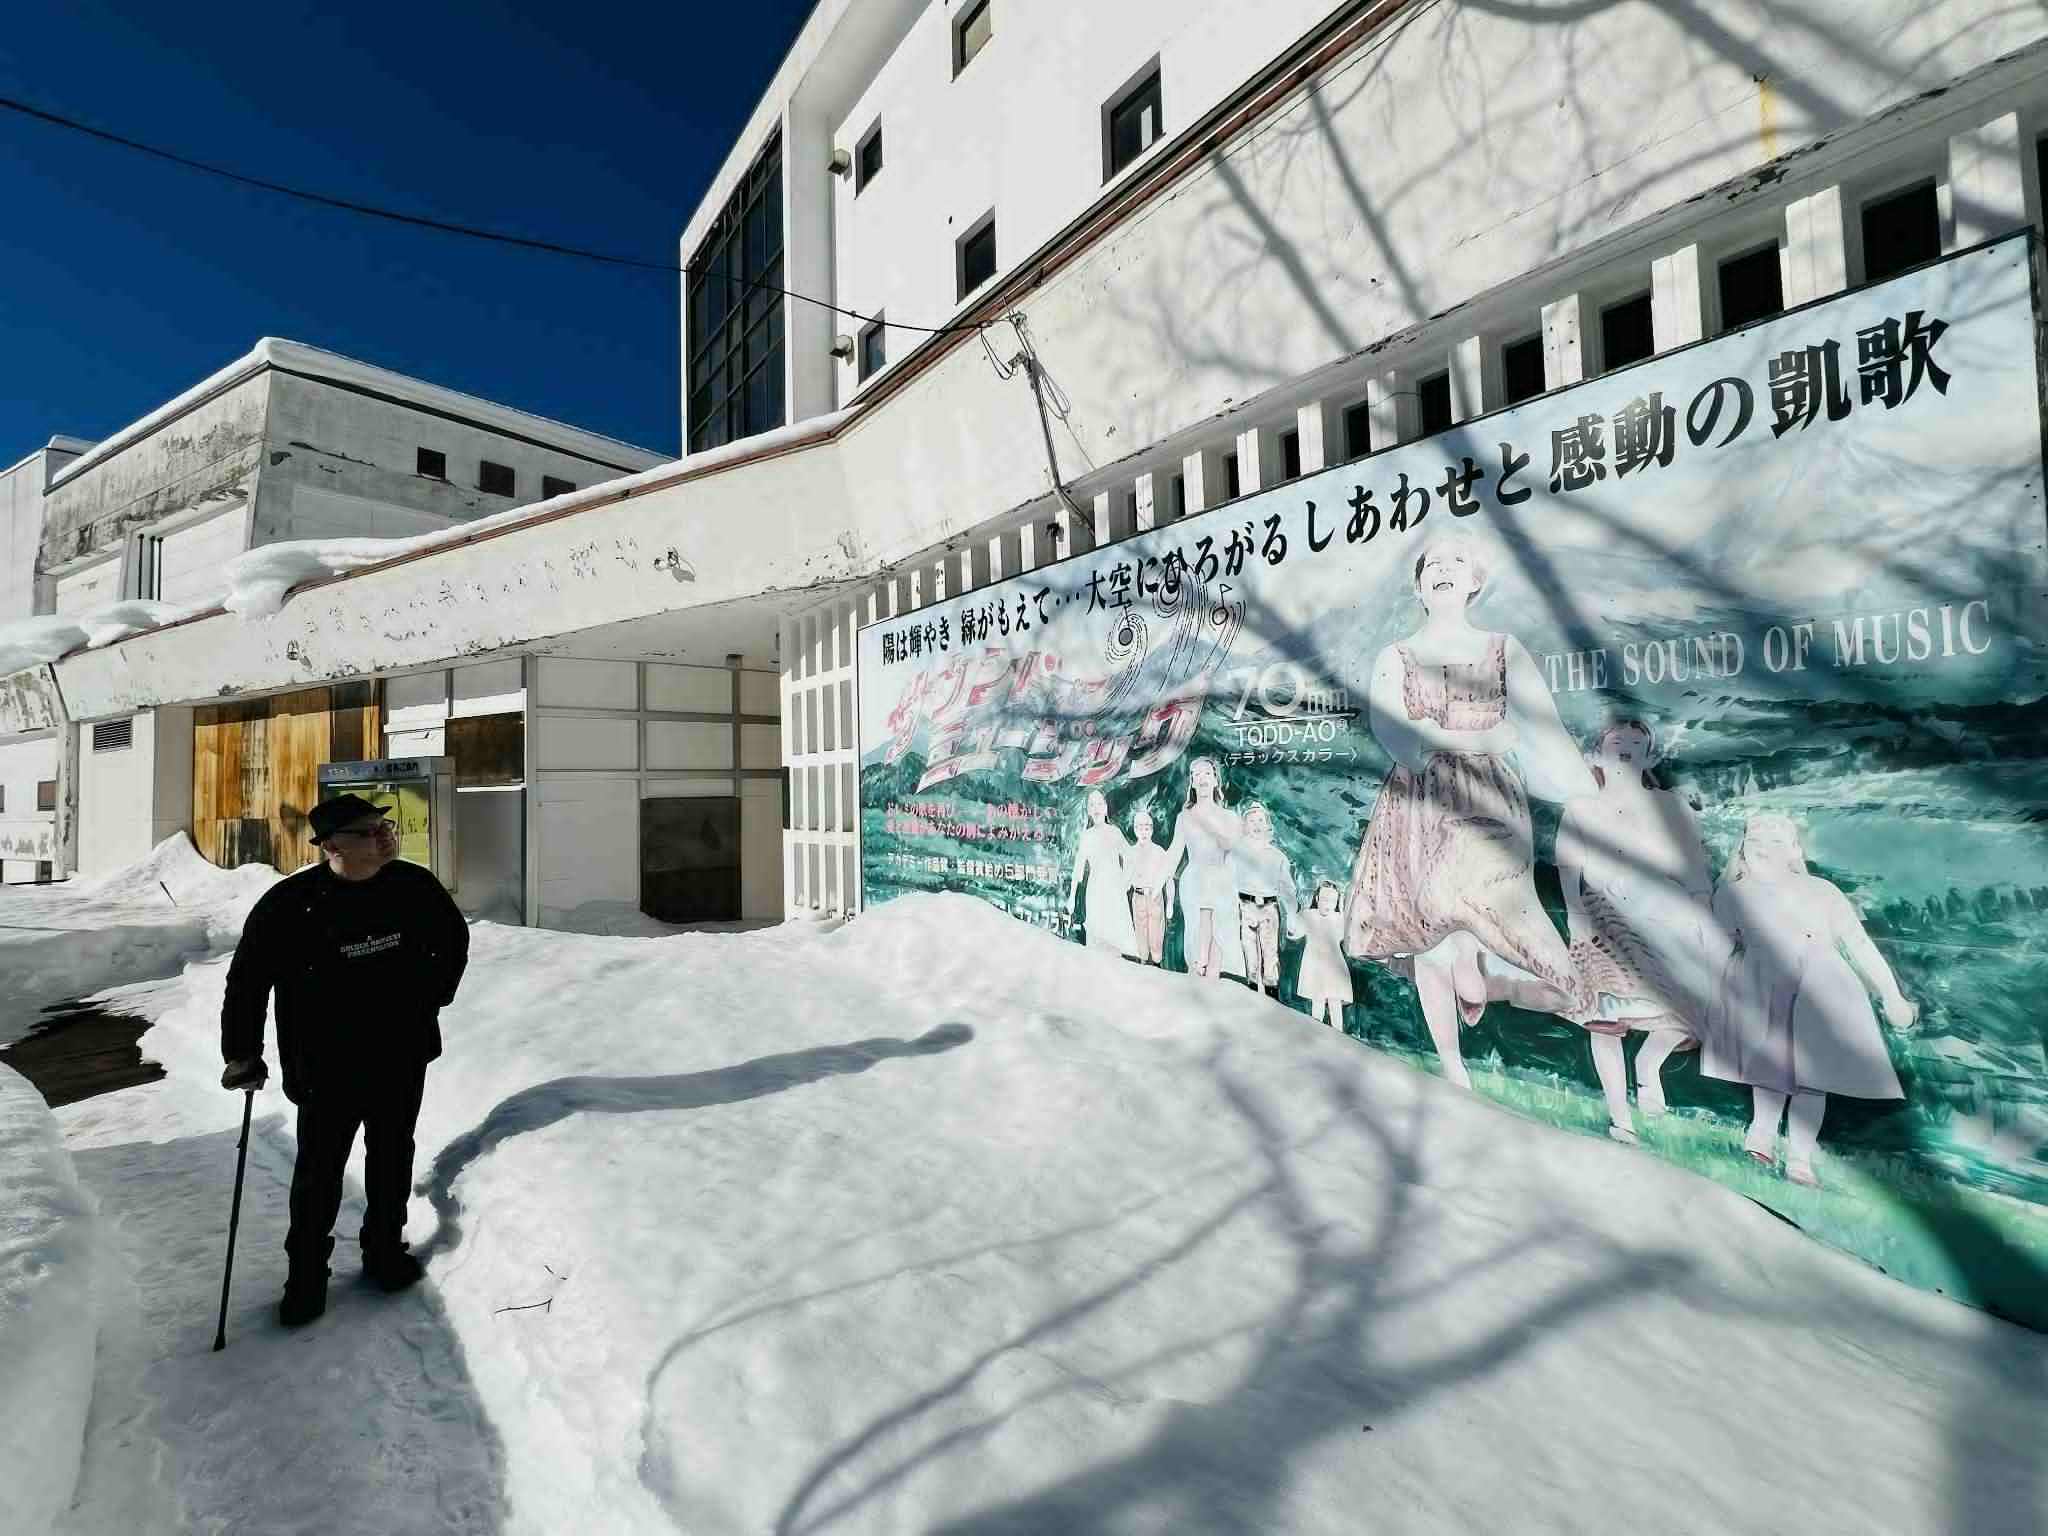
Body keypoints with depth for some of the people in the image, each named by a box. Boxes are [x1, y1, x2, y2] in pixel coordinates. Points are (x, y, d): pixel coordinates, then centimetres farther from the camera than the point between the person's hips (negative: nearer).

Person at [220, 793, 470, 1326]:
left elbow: (454, 939, 11)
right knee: (319, 1171, 9)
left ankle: (385, 1248, 37)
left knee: (392, 1160, 17)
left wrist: (433, 999, 7)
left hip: (402, 1059, 3)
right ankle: (307, 1271, 31)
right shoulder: (290, 903, -15)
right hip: (326, 1068, -2)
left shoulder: (414, 885, -7)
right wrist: (242, 1053, -5)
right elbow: (247, 978, -3)